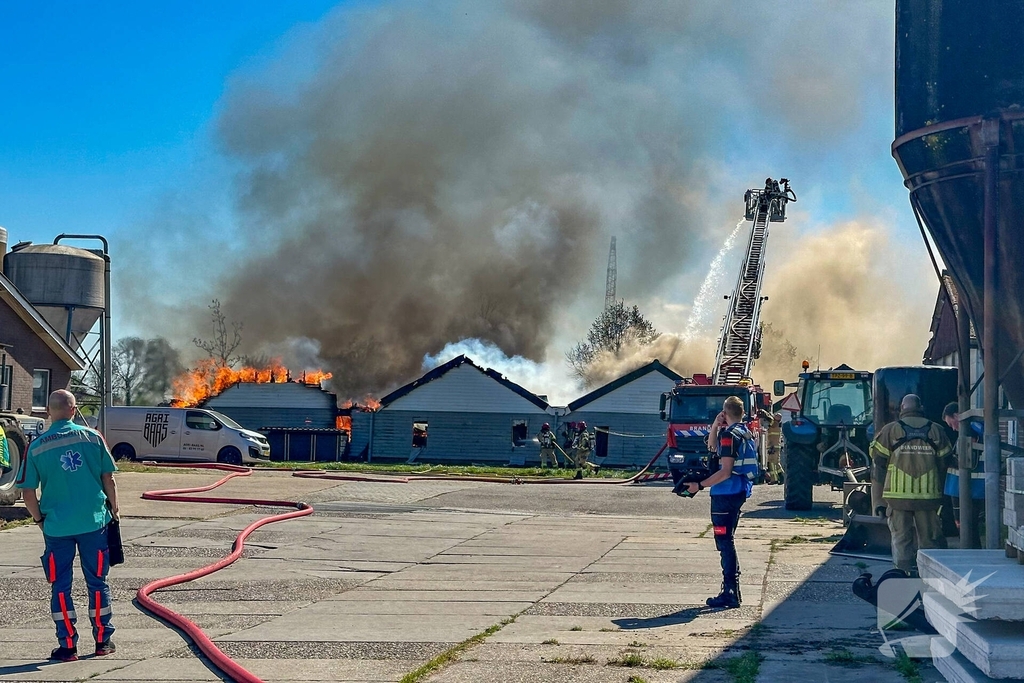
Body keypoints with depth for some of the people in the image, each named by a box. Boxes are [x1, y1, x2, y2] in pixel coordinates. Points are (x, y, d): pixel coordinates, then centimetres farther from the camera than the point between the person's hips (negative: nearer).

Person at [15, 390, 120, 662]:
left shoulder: (36, 447, -4)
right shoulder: (92, 437, -3)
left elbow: (28, 491, -3)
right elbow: (108, 478, 0)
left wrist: (39, 519, 12)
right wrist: (113, 508, 14)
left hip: (57, 526, -1)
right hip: (94, 522, 1)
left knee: (60, 586, 9)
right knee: (97, 581, 12)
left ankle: (67, 645, 10)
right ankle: (103, 640, 17)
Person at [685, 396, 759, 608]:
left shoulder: (729, 435, -16)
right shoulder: (745, 433, 14)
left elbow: (725, 472, -21)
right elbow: (712, 446, 27)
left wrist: (700, 485, -17)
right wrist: (715, 427, 11)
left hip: (725, 494, -10)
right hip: (738, 493, 10)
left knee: (724, 542, -6)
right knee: (728, 541, 17)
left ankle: (730, 594, -7)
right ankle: (732, 590, 21)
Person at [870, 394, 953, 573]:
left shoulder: (889, 431, 1)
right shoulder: (936, 431, 6)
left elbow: (878, 466, 0)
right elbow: (945, 464, 8)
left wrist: (877, 500, 6)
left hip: (897, 496, -1)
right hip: (929, 496, 1)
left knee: (901, 539, 4)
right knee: (929, 539, 8)